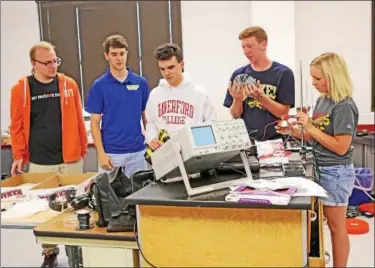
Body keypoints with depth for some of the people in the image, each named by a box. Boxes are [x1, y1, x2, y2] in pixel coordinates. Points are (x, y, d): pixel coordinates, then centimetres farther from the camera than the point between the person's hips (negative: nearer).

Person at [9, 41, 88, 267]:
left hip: (70, 159, 1)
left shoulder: (69, 85, 1)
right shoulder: (21, 89, -1)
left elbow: (78, 121, 5)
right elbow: (17, 126, 2)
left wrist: (83, 150, 7)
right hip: (39, 162, 0)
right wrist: (19, 156, -1)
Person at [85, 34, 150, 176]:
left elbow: (147, 117, 9)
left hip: (137, 151, 2)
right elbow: (95, 122, -3)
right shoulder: (99, 85, -3)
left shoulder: (141, 82, 3)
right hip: (111, 153, -2)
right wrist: (101, 153, -11)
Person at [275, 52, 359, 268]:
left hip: (336, 173, -9)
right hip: (321, 169, 9)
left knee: (336, 226, 5)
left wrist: (310, 127, -20)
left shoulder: (344, 107, -19)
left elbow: (341, 147, -22)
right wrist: (293, 131, -2)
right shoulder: (322, 100, 7)